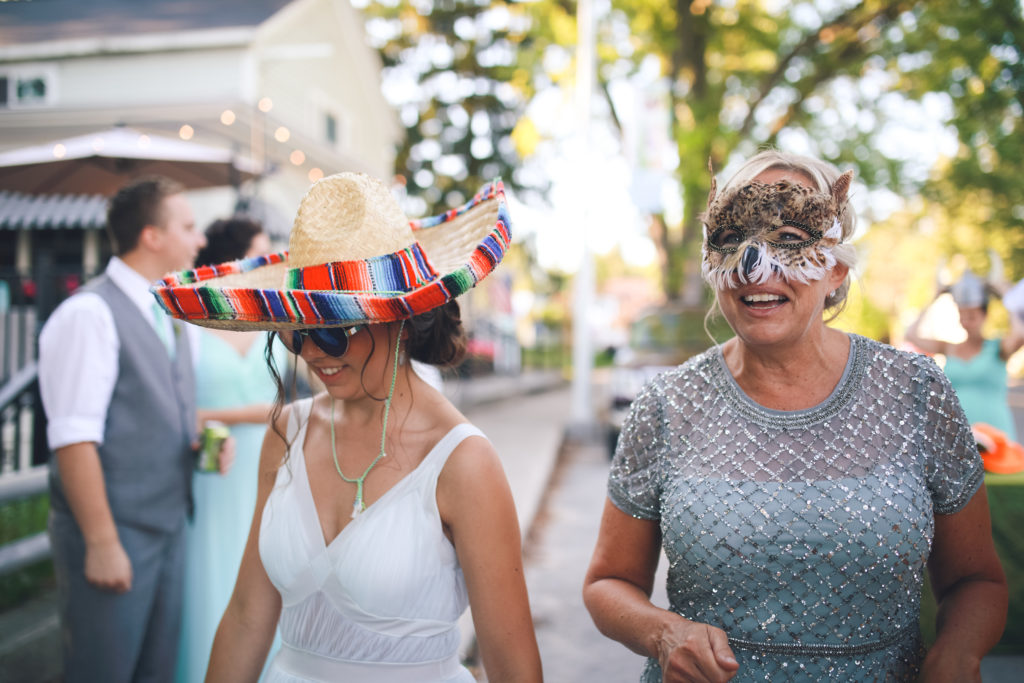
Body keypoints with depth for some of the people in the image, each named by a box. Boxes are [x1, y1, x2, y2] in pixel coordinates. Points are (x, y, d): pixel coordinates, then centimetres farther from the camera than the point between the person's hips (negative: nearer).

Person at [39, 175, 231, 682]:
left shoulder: (168, 317, 13)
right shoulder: (90, 313, -15)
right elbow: (73, 437, -20)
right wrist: (102, 543, -20)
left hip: (169, 527, 8)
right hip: (114, 534, -8)